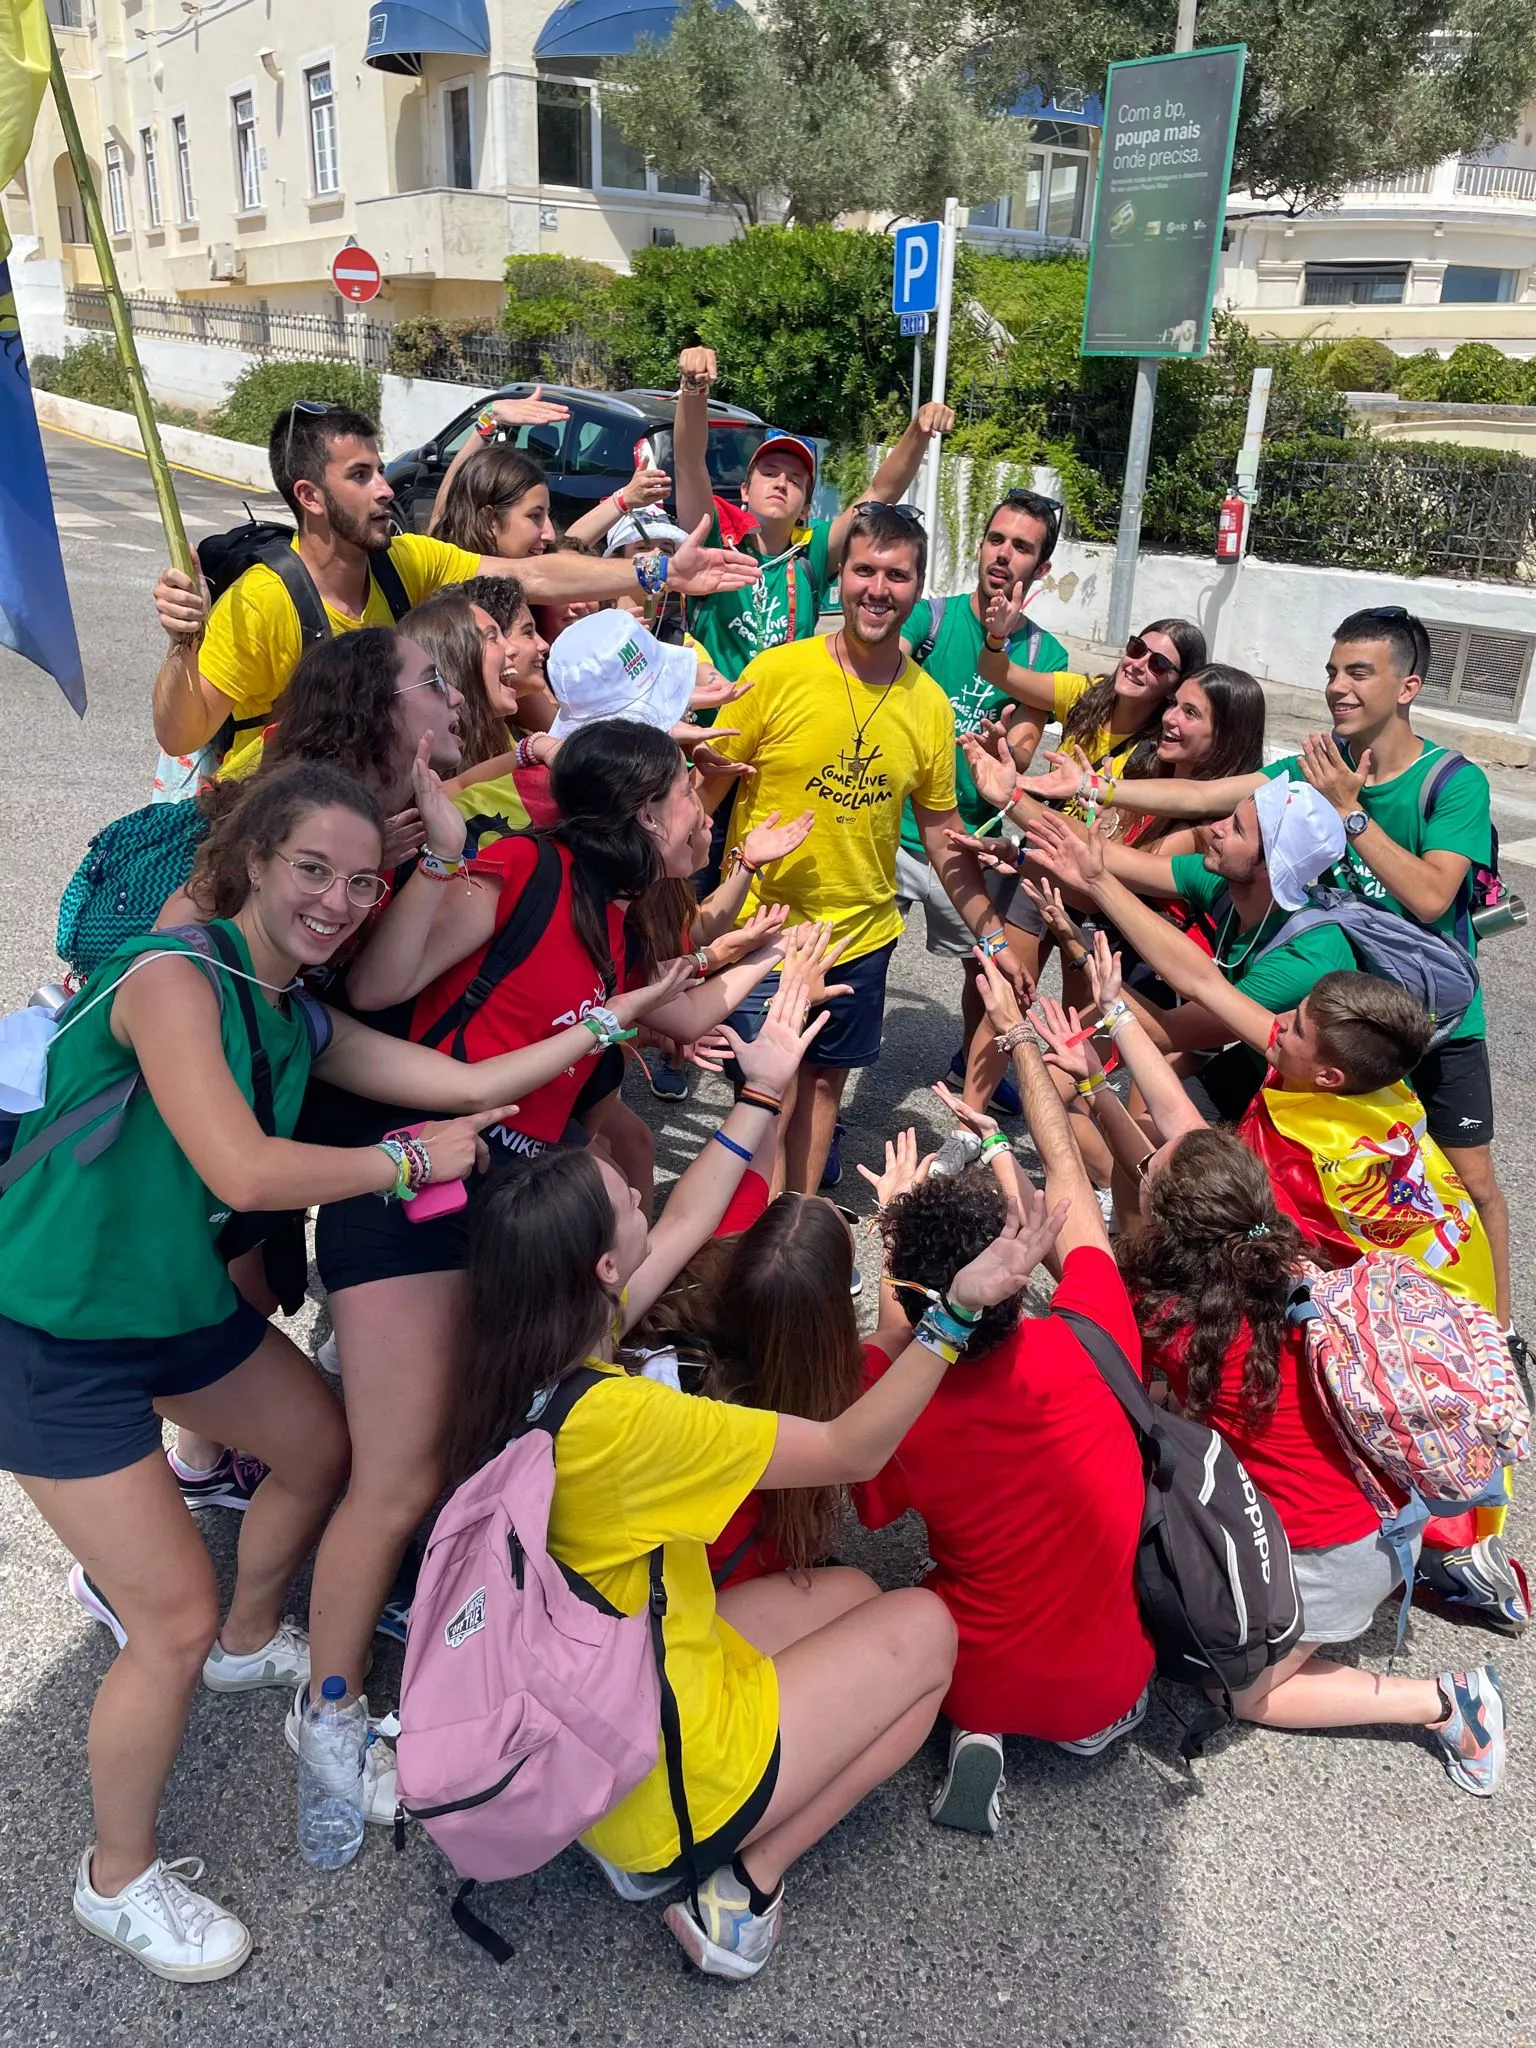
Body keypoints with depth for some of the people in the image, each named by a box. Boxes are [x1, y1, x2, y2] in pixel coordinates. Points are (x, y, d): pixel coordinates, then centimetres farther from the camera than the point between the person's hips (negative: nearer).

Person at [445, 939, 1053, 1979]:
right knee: (925, 1626, 8)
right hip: (652, 1767, -8)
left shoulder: (528, 1363, -9)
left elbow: (685, 1227, 5)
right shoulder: (616, 1418, -33)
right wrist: (959, 1308, -18)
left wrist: (764, 1090, 9)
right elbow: (854, 1449, -24)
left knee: (851, 1591, 20)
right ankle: (741, 1883, 4)